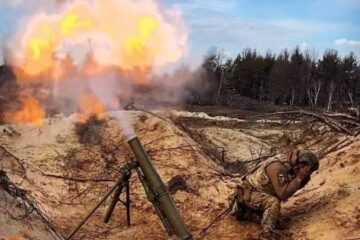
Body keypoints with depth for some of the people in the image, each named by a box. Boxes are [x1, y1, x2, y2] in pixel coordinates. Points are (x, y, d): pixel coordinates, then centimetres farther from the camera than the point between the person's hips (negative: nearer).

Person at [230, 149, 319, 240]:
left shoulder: (290, 164, -4)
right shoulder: (278, 167, -30)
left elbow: (295, 186, 7)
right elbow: (283, 194, -32)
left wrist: (305, 177, -12)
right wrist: (299, 178, -29)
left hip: (261, 192, 10)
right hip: (249, 192, -10)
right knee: (273, 203, -33)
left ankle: (244, 211, 22)